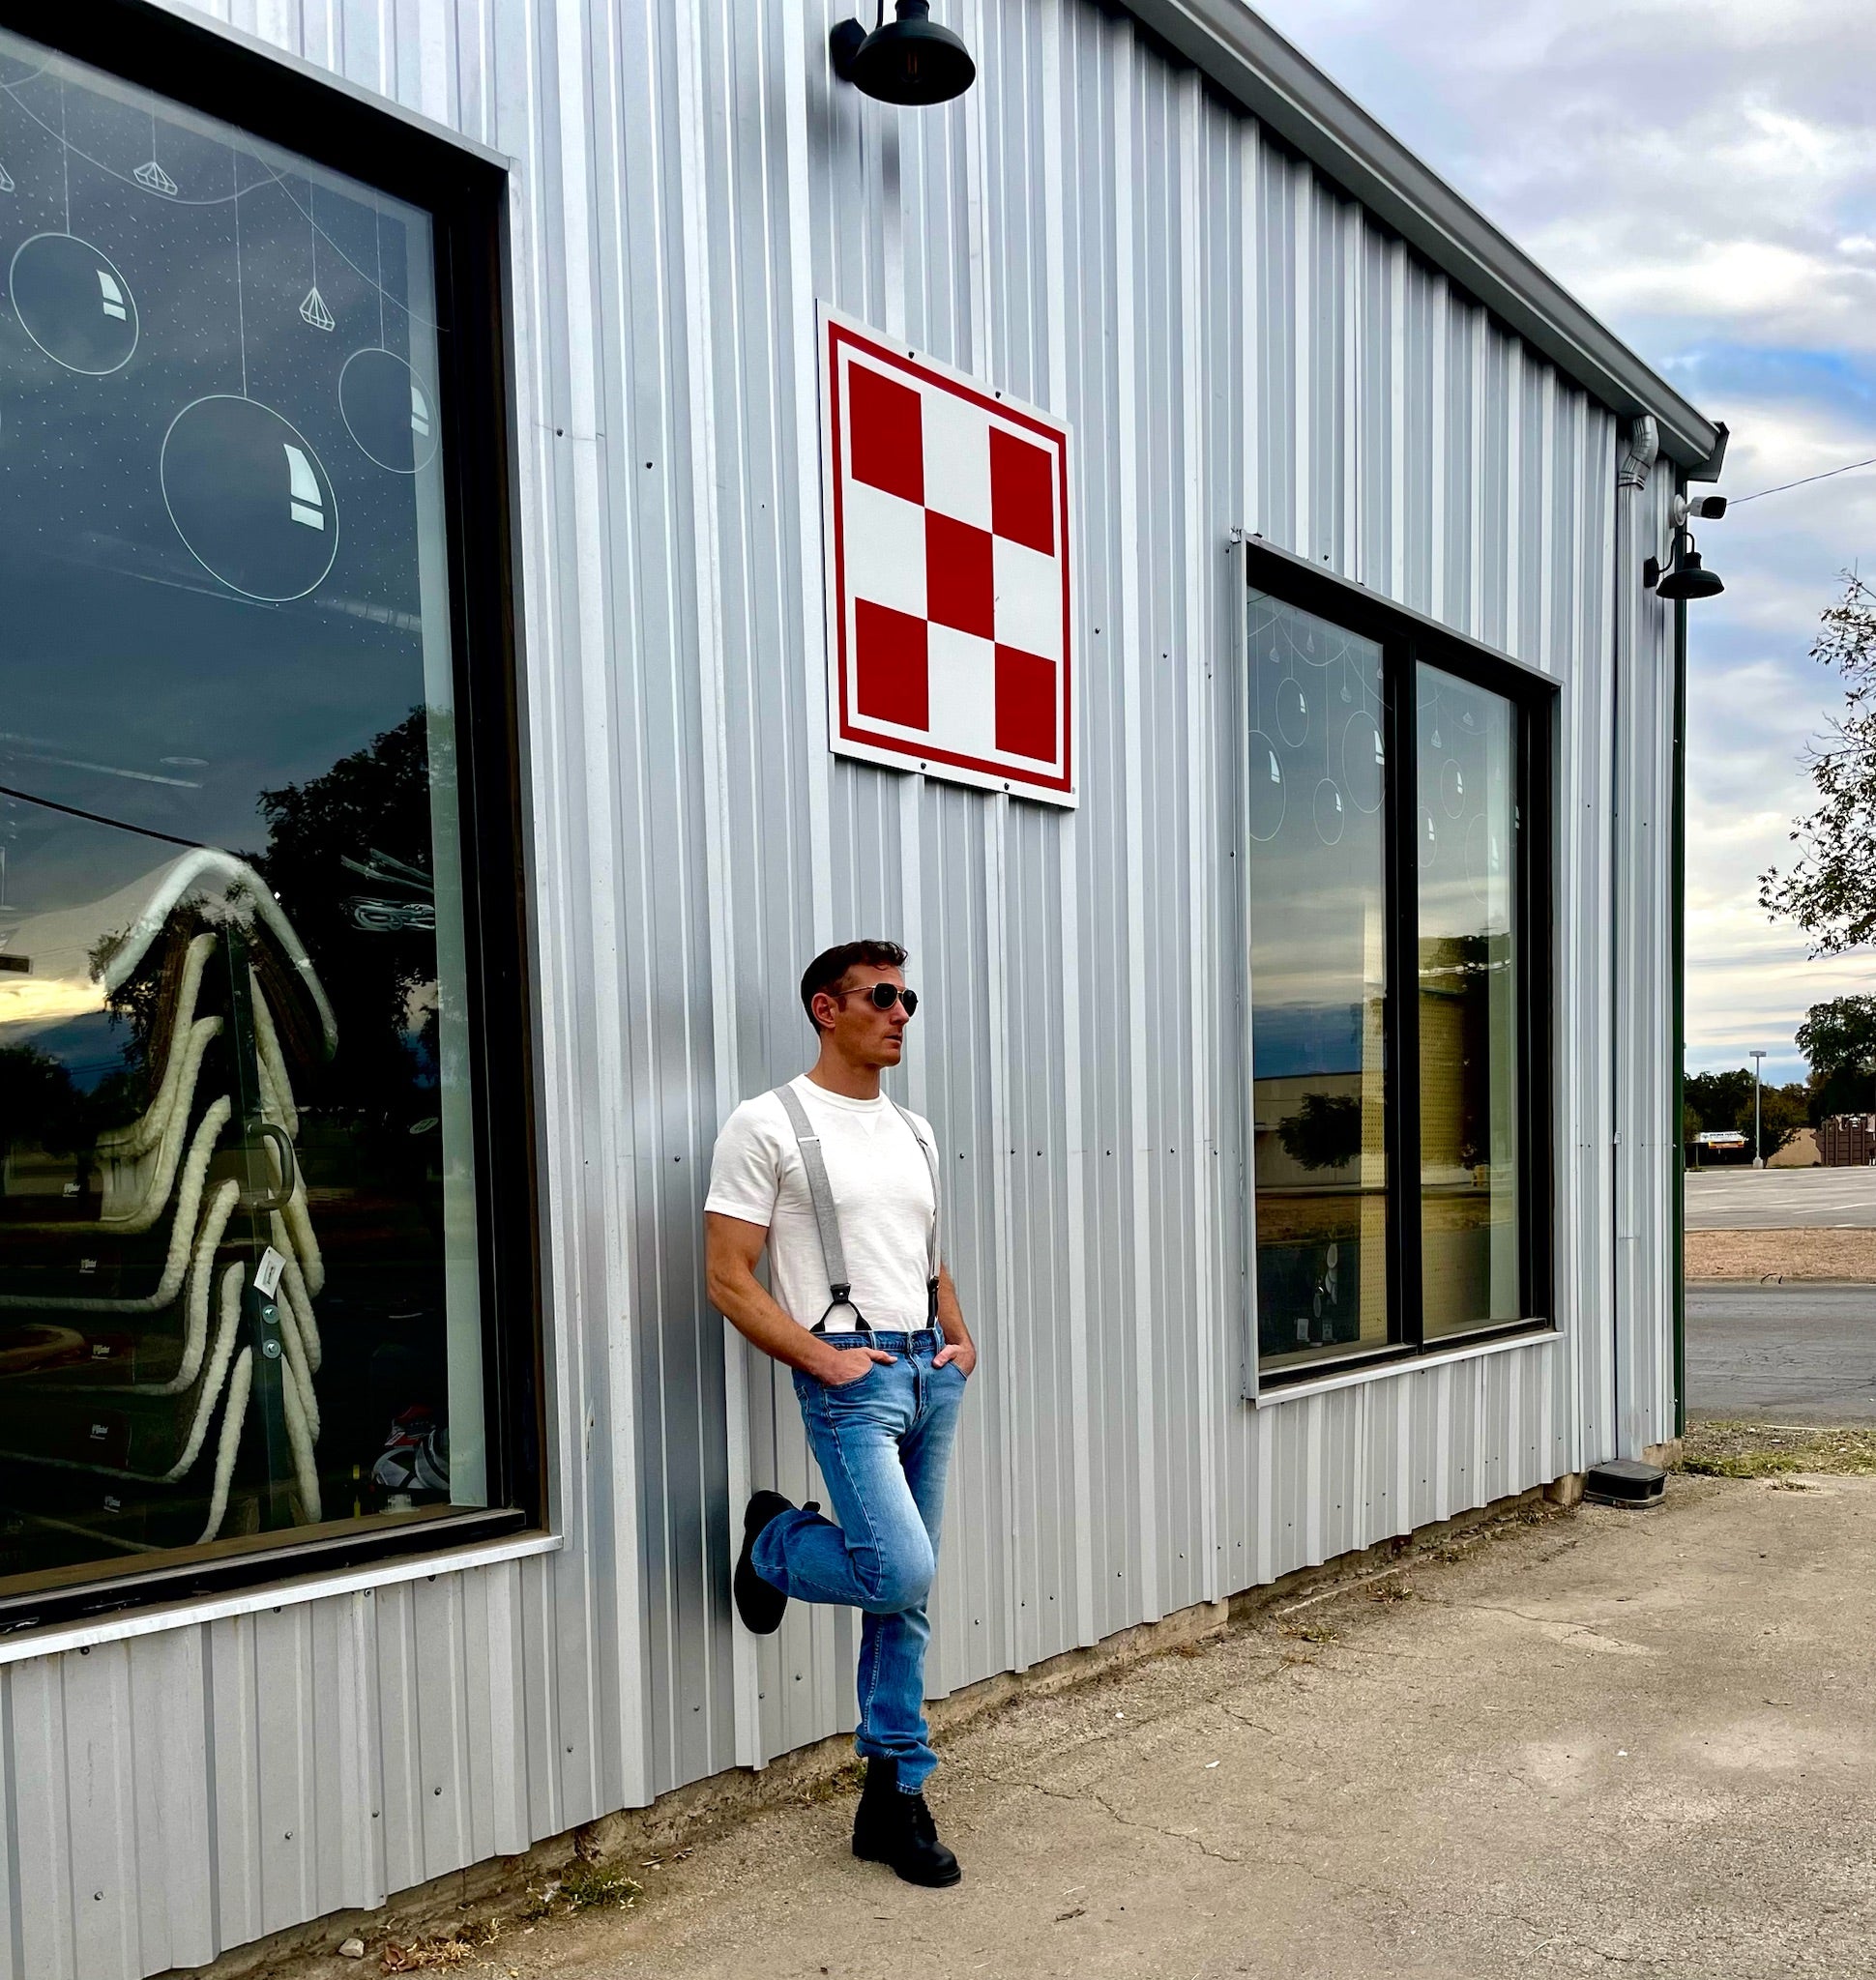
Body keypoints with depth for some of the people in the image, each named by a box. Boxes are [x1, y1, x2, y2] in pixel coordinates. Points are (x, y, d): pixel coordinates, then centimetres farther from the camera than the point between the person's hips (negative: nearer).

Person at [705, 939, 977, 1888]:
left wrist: (962, 1341, 7)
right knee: (899, 1573, -19)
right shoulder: (767, 1124, -6)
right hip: (851, 1375, -7)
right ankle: (776, 1541, 13)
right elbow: (728, 1280, -10)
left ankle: (894, 1796, 22)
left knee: (907, 1596, 10)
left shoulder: (914, 1132, 16)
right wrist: (825, 1359, -16)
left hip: (932, 1373, 7)